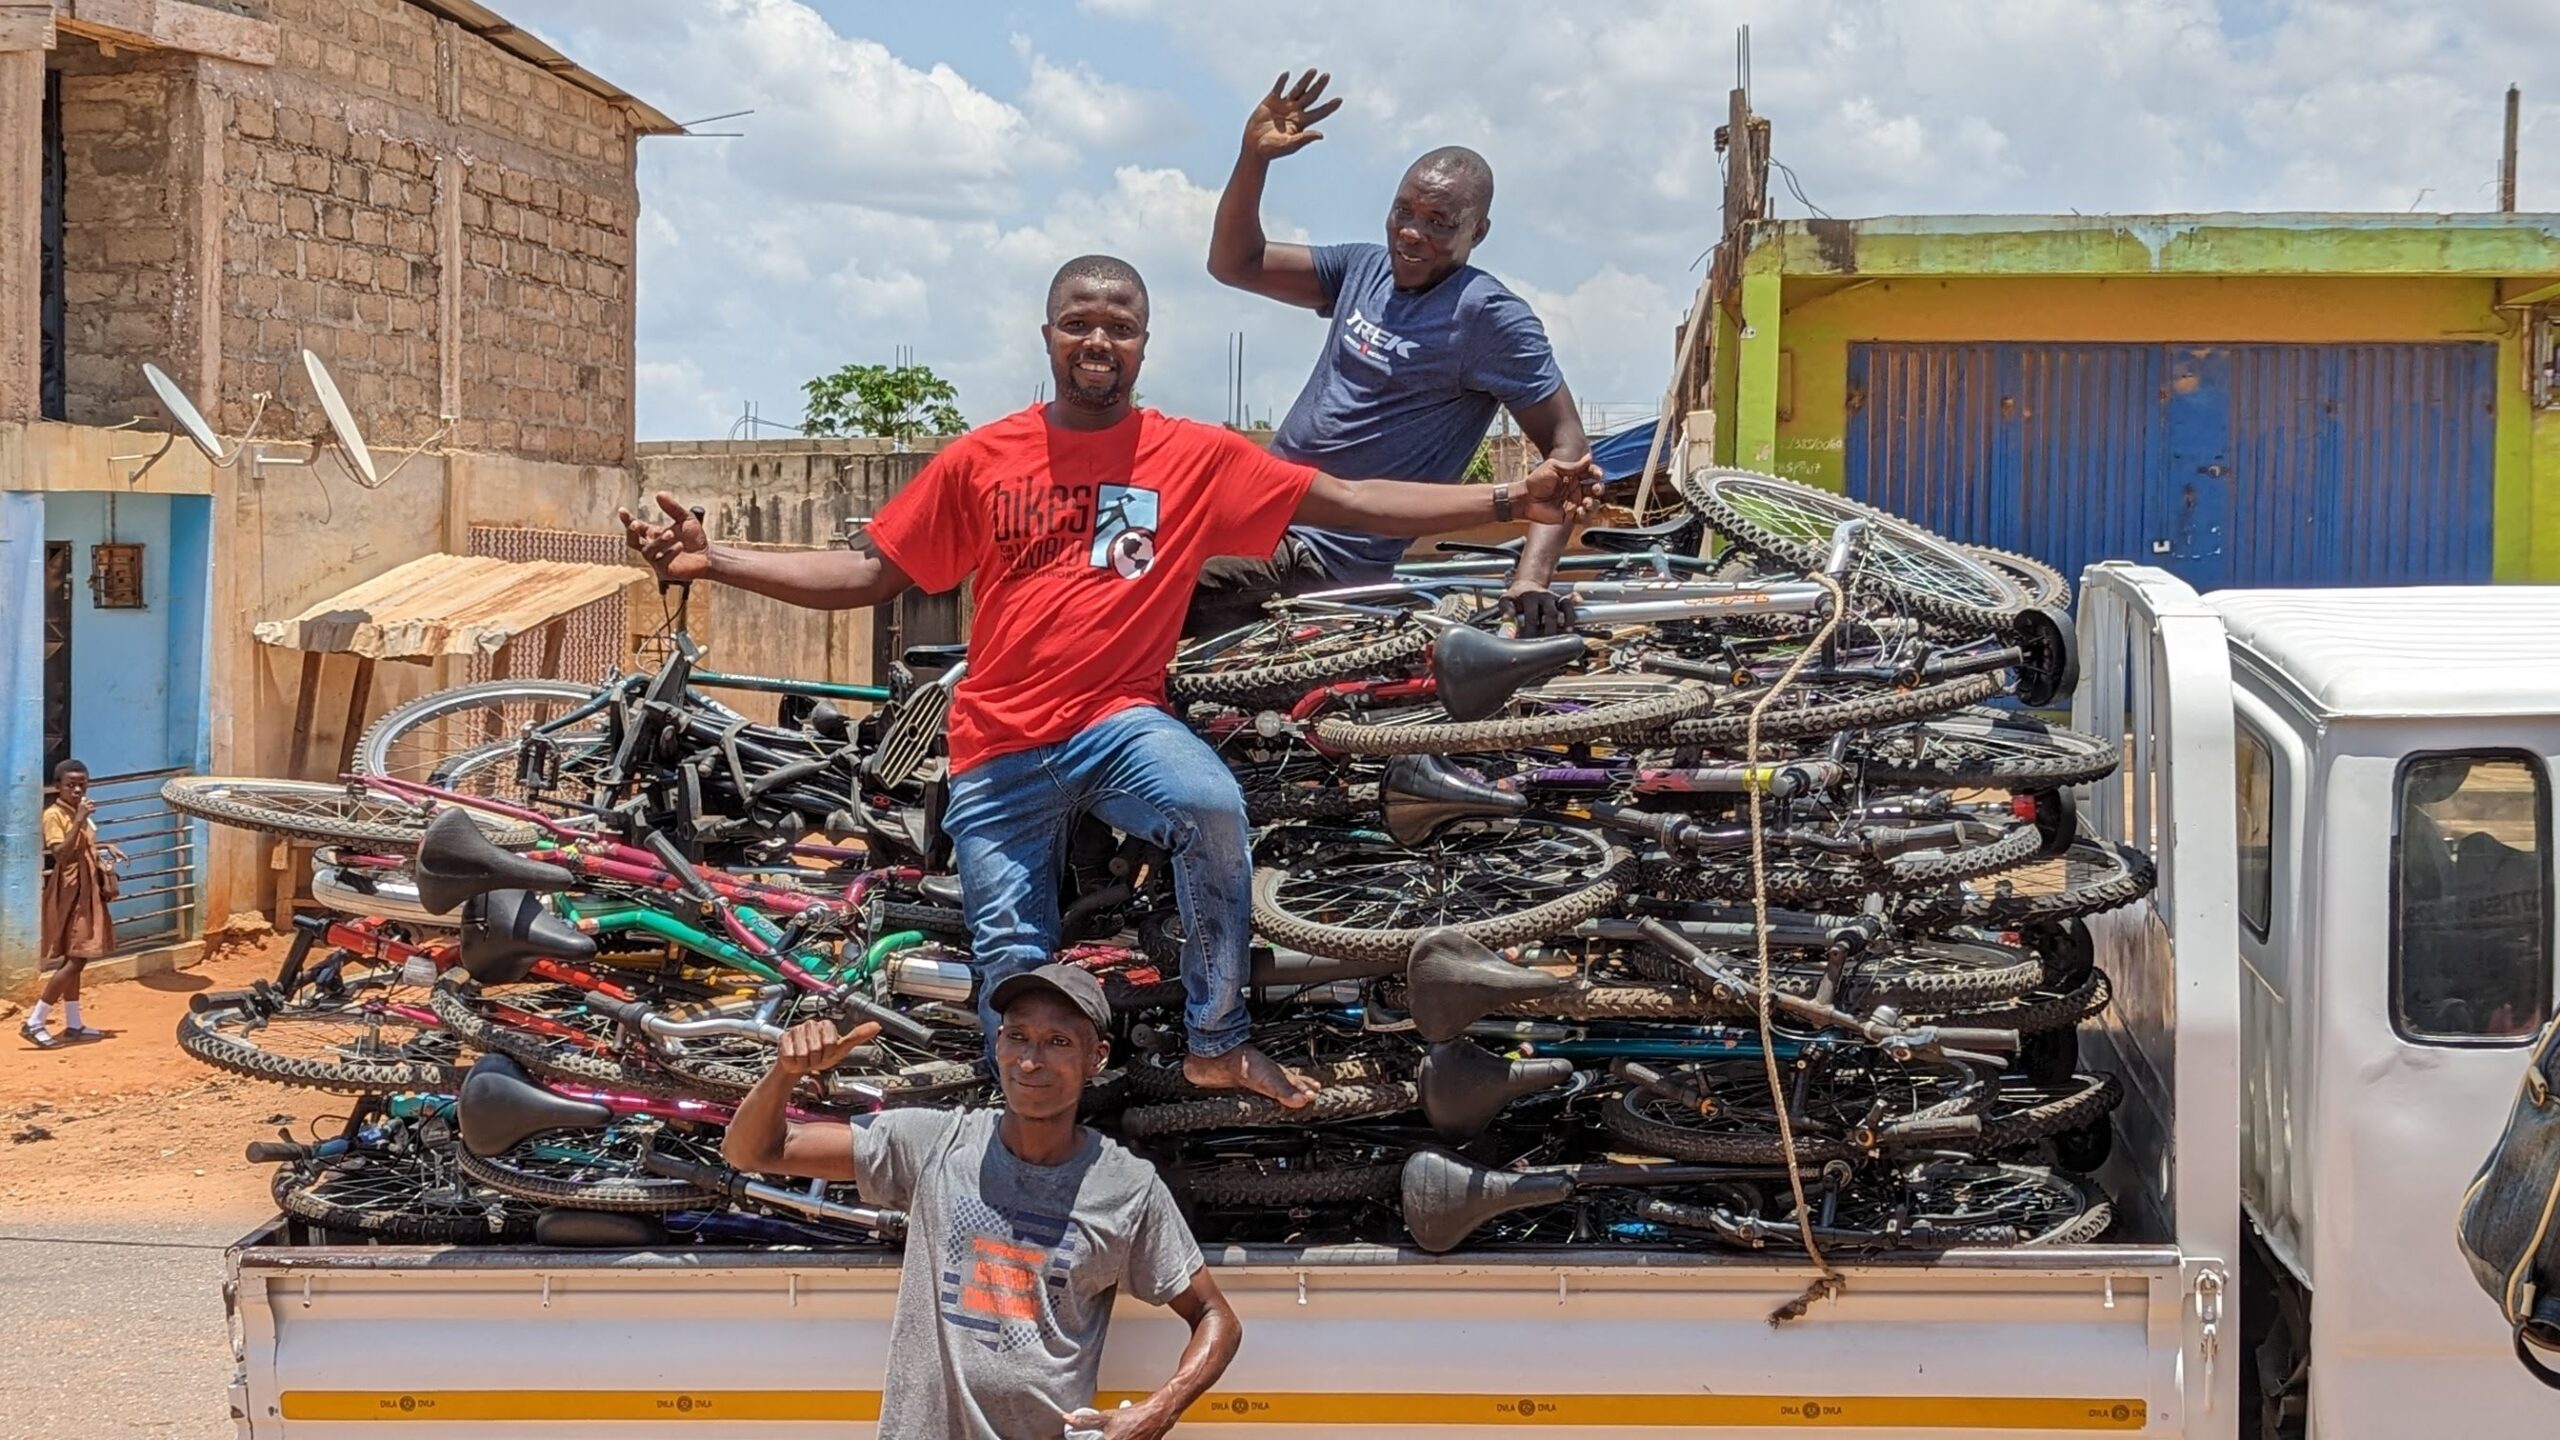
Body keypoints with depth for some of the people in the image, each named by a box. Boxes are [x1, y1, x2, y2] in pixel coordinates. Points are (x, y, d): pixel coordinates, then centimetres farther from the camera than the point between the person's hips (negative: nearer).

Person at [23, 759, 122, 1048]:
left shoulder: (80, 814, 13)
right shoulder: (54, 815, -14)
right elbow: (61, 854, -27)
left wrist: (104, 848, 12)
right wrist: (79, 821, -30)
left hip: (85, 891, 9)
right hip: (69, 892, -9)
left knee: (75, 959, 11)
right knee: (75, 958, -14)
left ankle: (74, 1024, 16)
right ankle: (34, 1022, -13)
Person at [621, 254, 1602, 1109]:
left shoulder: (1196, 458, 0)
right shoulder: (981, 461, 2)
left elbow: (1350, 503, -3)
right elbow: (869, 574, 7)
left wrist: (1511, 500, -11)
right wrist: (712, 562, -3)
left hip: (1121, 722, -1)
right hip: (1000, 752, 2)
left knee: (1213, 806, -31)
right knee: (1013, 969, 1)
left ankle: (1217, 1045, -13)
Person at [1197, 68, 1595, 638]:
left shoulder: (1488, 315, -13)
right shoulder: (1365, 268, 10)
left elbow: (1568, 445, -16)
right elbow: (1234, 263, 13)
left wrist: (1531, 580, -29)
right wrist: (1254, 158, -4)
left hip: (1322, 552, -8)